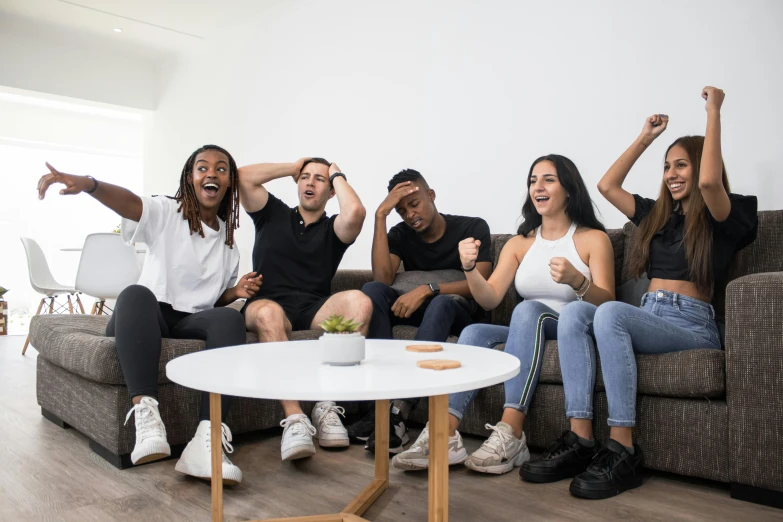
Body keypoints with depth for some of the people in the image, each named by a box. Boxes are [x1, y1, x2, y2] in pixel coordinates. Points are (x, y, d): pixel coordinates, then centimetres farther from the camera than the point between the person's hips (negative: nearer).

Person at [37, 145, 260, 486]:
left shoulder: (228, 239, 16)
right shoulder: (166, 212, 2)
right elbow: (129, 202, -22)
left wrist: (237, 290, 0)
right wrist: (88, 184, -43)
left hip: (193, 321, 3)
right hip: (150, 317, -2)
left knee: (231, 318, -32)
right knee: (136, 293, -37)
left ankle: (206, 439, -46)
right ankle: (145, 414, -47)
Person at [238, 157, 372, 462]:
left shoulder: (333, 229, 15)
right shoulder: (272, 214, 19)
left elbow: (355, 212, -11)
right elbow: (243, 177, 3)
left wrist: (337, 175, 9)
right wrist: (293, 167, 15)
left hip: (313, 309, 1)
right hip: (268, 302, -1)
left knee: (359, 301, -30)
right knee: (268, 313, -38)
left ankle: (327, 407, -28)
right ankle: (294, 420, -42)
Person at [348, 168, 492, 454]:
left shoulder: (473, 228, -4)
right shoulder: (400, 235, 5)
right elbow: (382, 279, -14)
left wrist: (428, 289, -31)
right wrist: (380, 215, -15)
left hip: (459, 314, -3)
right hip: (416, 311, 3)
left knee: (442, 302, -39)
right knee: (372, 290, -26)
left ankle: (399, 409, -45)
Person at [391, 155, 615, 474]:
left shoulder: (594, 238, 0)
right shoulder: (519, 243, 11)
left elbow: (607, 303, -10)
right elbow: (490, 298, 0)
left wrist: (576, 280, -30)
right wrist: (469, 268, -20)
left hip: (578, 332, -4)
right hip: (530, 334, 4)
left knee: (528, 308, -34)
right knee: (473, 332, -24)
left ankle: (510, 434, -40)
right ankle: (445, 436, -35)